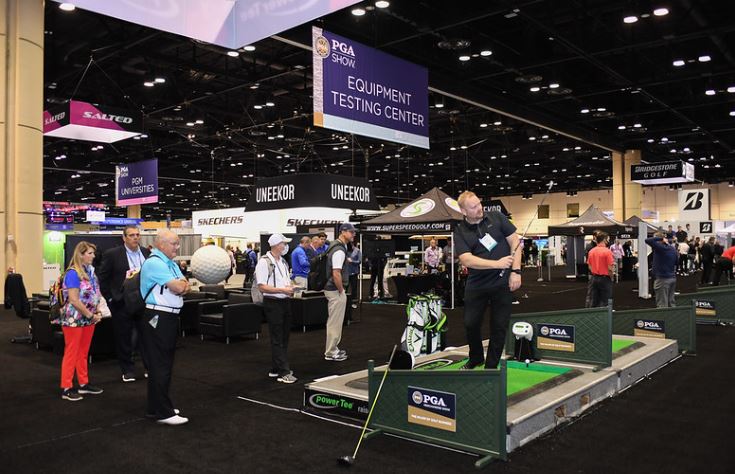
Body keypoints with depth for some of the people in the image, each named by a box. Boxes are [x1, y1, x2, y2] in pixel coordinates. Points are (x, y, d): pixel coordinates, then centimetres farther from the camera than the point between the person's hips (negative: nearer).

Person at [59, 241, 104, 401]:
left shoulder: (90, 271, 7)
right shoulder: (73, 273, -16)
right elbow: (74, 300, -20)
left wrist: (98, 312, 1)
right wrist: (91, 315, -14)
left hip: (89, 319, 7)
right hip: (75, 319, -7)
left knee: (83, 353, 15)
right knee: (71, 353, 1)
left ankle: (84, 384, 24)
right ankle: (66, 388, 9)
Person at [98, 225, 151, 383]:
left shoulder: (147, 253, 4)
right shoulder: (112, 254, -5)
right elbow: (103, 279, -2)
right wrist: (110, 298, -5)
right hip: (122, 303, -2)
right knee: (124, 338, 7)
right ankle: (127, 370, 20)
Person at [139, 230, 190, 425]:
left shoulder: (172, 264, 16)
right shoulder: (154, 263, -15)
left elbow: (185, 288, 11)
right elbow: (177, 287, -21)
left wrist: (182, 286, -11)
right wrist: (182, 283, 1)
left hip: (170, 317, 10)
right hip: (157, 318, -10)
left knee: (165, 364, 16)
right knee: (160, 366, -5)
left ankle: (157, 407, 27)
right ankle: (163, 413, 0)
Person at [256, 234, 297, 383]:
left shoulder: (283, 261, 13)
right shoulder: (264, 262, -13)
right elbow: (262, 287, -17)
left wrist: (290, 287, 1)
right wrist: (282, 290, -21)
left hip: (285, 301, 9)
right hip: (272, 303, -8)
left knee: (284, 337, 13)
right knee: (277, 339, -3)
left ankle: (276, 369, 25)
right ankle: (283, 372, 0)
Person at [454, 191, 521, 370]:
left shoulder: (495, 217, 0)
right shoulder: (460, 231, -3)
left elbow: (514, 241, 0)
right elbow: (466, 260, -15)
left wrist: (515, 271, -8)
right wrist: (497, 264, -24)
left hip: (502, 282, 0)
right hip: (476, 284, 1)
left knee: (499, 326, 5)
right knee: (471, 324, 8)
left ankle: (491, 366, 21)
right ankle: (475, 358, 35)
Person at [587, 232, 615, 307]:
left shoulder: (591, 251, 3)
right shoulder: (607, 251, -14)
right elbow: (610, 268, -14)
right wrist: (611, 277, 2)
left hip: (594, 278, 6)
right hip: (604, 279, -5)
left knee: (594, 301, 10)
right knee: (604, 301, 0)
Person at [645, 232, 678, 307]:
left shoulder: (660, 247, -15)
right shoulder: (673, 249, 10)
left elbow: (648, 240, -25)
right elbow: (676, 262, 20)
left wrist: (661, 238, -14)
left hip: (662, 279, -8)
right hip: (672, 278, 8)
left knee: (662, 305, -5)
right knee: (670, 303, 14)